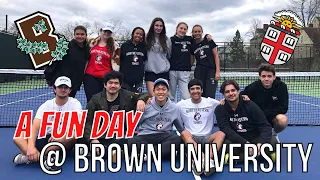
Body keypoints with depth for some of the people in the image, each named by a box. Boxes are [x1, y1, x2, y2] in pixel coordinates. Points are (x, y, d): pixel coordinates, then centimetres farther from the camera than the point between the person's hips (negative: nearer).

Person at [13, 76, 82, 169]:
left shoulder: (75, 103, -2)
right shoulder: (46, 105, 1)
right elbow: (35, 127, -12)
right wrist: (31, 146, -31)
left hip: (65, 141, -2)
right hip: (47, 138, 3)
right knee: (18, 137, -18)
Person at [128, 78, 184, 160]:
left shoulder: (174, 108, 6)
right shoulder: (145, 105, 0)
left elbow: (181, 128, 14)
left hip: (164, 137, 1)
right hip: (145, 137, -1)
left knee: (179, 140, -30)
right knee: (130, 142, -32)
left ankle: (146, 155, -25)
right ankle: (167, 151, -21)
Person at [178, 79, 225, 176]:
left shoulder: (211, 102, 9)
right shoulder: (181, 104, 8)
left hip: (207, 138, 1)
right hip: (190, 138, -1)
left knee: (221, 134, -28)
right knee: (184, 133, -33)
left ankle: (209, 159, -50)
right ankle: (203, 159, -51)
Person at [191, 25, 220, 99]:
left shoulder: (208, 41, 4)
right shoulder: (193, 46, 11)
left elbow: (216, 56, 2)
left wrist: (217, 71, -5)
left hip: (211, 70, -2)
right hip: (199, 72, 3)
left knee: (210, 96, -11)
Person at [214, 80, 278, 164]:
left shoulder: (250, 105, -5)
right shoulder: (220, 109, -6)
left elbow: (265, 126, -10)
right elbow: (226, 130, -17)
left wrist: (261, 143, -30)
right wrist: (245, 143, -31)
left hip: (254, 139, 1)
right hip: (236, 141, -1)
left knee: (272, 141, -26)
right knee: (225, 144, -33)